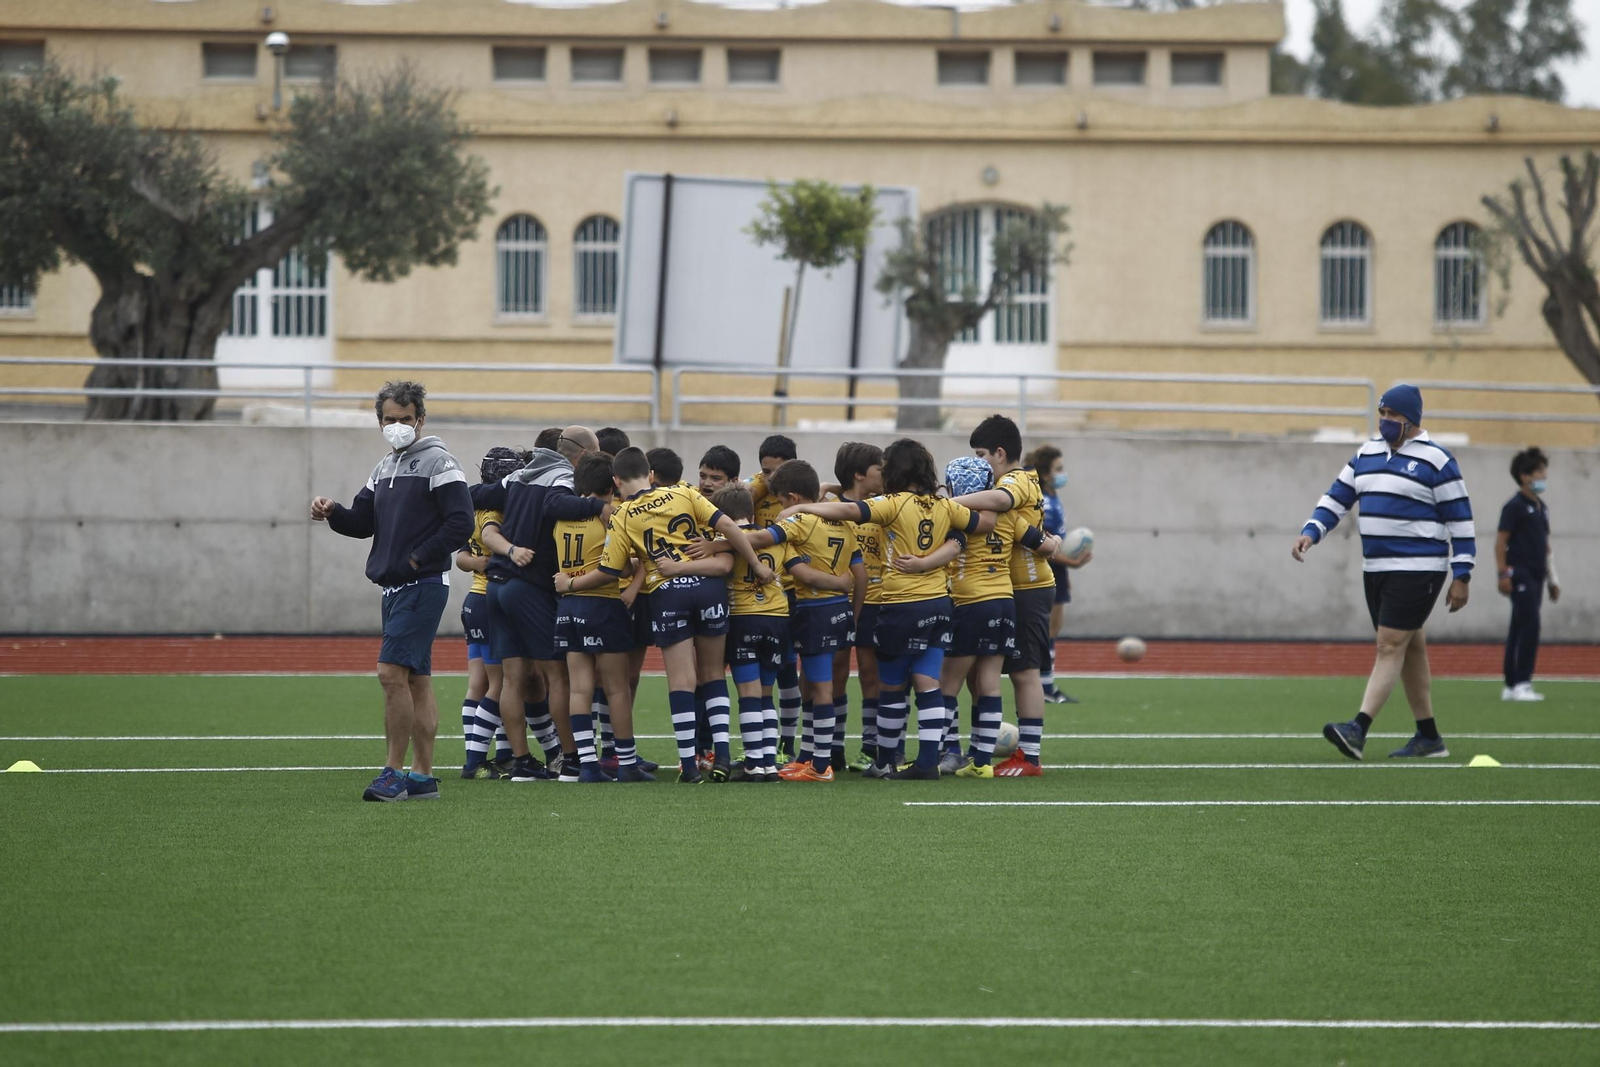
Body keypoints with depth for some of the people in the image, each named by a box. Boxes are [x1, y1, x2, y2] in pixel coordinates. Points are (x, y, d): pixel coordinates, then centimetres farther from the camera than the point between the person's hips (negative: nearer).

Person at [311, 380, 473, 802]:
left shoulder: (438, 462, -8)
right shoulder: (385, 467, 17)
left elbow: (461, 523, -14)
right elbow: (363, 522, 18)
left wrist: (418, 559, -14)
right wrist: (333, 512, -1)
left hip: (423, 586, -9)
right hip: (394, 588, 9)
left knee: (392, 672, -15)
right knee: (416, 679, 10)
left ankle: (394, 772, -12)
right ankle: (422, 775, 12)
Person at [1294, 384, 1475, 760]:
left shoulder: (1435, 461, -7)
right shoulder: (1368, 454, 13)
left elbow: (1460, 521, -7)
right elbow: (1337, 499, 15)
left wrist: (1461, 577, -10)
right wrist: (1311, 532, -2)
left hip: (1417, 570, -7)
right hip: (1376, 570, 7)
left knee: (1390, 647, -13)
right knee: (1411, 650, 11)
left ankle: (1358, 730, -22)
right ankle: (1429, 737, 17)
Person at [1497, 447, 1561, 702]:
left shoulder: (1541, 508, 17)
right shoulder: (1514, 506, -8)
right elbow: (1501, 542, -11)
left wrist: (1552, 579, 21)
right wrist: (1503, 574, -17)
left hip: (1536, 576, 8)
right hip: (1520, 574, -8)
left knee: (1519, 630, 10)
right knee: (1530, 626, -15)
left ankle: (1511, 686, 14)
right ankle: (1521, 683, -15)